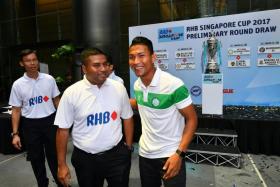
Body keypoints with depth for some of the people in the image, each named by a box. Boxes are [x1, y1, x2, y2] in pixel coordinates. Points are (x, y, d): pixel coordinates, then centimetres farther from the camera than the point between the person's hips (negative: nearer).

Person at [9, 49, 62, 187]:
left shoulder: (49, 79, -3)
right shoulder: (17, 85, -4)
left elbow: (56, 100, 5)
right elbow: (16, 110, 0)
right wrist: (15, 134, -4)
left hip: (50, 121, 0)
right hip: (30, 124, 1)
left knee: (54, 155, 11)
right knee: (36, 158, 15)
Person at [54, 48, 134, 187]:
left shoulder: (119, 88, -5)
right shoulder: (71, 93, -11)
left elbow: (127, 118, 5)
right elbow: (63, 130, -6)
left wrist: (129, 147, 6)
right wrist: (62, 165, -3)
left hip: (117, 154, 1)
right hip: (85, 158, 0)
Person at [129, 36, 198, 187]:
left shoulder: (174, 84, -22)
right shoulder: (137, 85, -3)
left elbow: (191, 119, -15)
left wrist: (179, 154, -21)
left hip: (170, 155, -6)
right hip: (145, 153, 6)